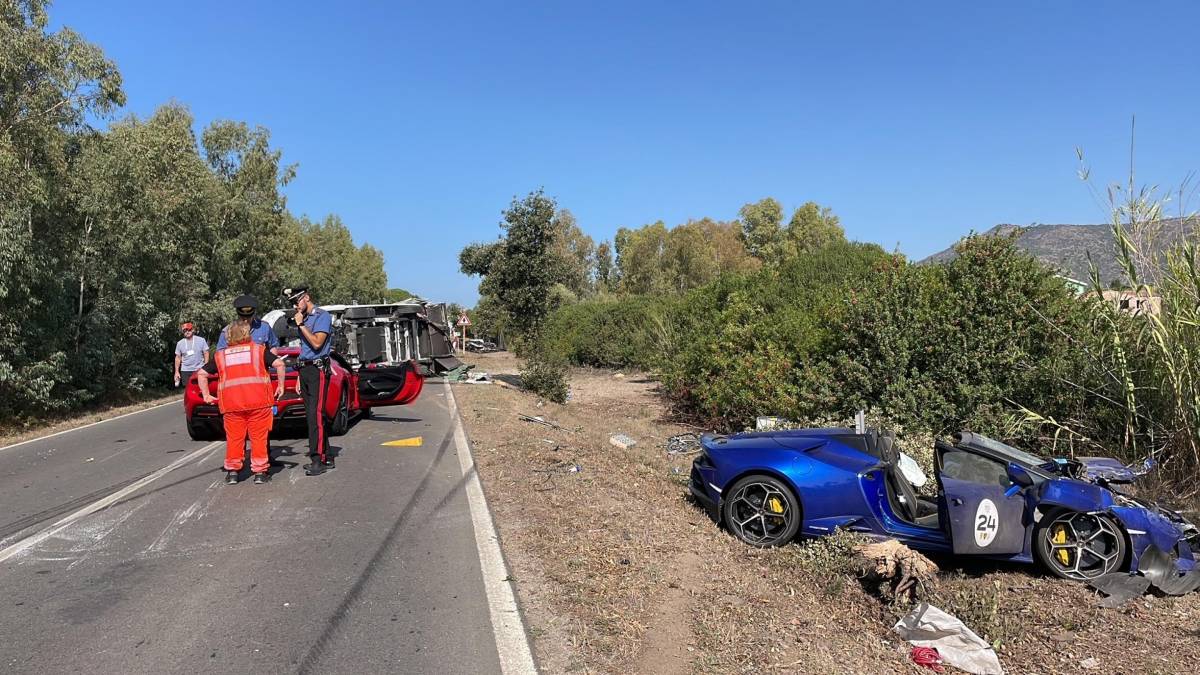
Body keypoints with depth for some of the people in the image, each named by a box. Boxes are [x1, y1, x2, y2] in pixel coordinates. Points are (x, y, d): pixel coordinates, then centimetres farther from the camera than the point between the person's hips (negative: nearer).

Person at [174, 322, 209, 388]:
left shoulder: (201, 340, 0)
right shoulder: (180, 343, 6)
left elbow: (206, 354, 1)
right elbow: (178, 358, 11)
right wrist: (177, 371, 7)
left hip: (199, 370, -2)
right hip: (185, 371, 2)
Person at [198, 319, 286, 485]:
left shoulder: (220, 355, 18)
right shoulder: (259, 350, 11)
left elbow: (202, 374, 17)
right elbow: (279, 364, -1)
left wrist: (206, 395, 20)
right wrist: (281, 386, 4)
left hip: (231, 403, 2)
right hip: (258, 401, -1)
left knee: (234, 437, 12)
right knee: (258, 437, 5)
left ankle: (232, 471, 16)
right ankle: (260, 471, 7)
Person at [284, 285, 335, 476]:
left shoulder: (322, 316, -5)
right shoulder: (303, 319, 19)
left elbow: (317, 343, -17)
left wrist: (301, 325, -11)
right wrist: (300, 376, 20)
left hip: (318, 369, -9)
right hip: (304, 369, 9)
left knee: (315, 414, -14)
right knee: (312, 415, 7)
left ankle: (317, 460, -15)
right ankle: (326, 458, 12)